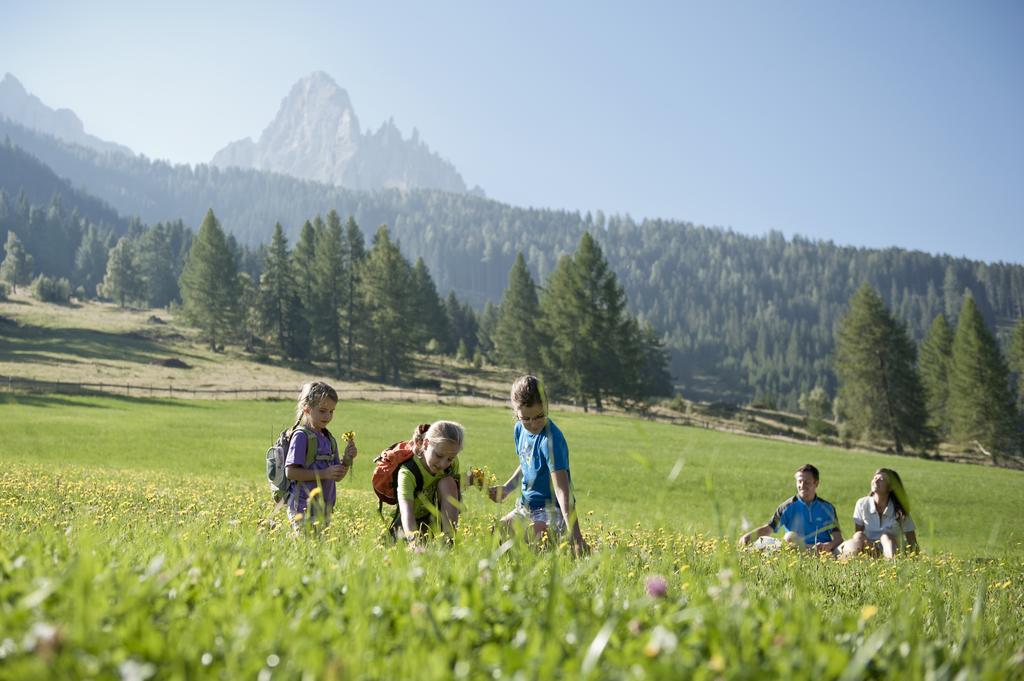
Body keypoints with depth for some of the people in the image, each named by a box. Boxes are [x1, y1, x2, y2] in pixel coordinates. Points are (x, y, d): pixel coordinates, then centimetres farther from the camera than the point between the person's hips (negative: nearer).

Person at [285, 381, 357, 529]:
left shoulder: (329, 439, 12)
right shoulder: (301, 436, -10)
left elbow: (337, 477, 15)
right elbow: (290, 472, -17)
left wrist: (347, 459, -4)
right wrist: (324, 473, -19)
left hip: (324, 509, 7)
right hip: (304, 509, -7)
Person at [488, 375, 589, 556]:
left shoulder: (551, 439, -24)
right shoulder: (519, 429, 2)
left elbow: (562, 490, -31)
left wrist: (575, 535, -39)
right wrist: (506, 488, 7)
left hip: (550, 511, -9)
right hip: (525, 508, 9)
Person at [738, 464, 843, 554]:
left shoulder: (827, 508, 9)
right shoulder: (789, 506, 6)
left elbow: (838, 537, 5)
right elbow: (769, 528, -2)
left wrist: (829, 545, -20)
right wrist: (748, 536, -21)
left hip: (823, 552, 1)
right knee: (790, 537, -32)